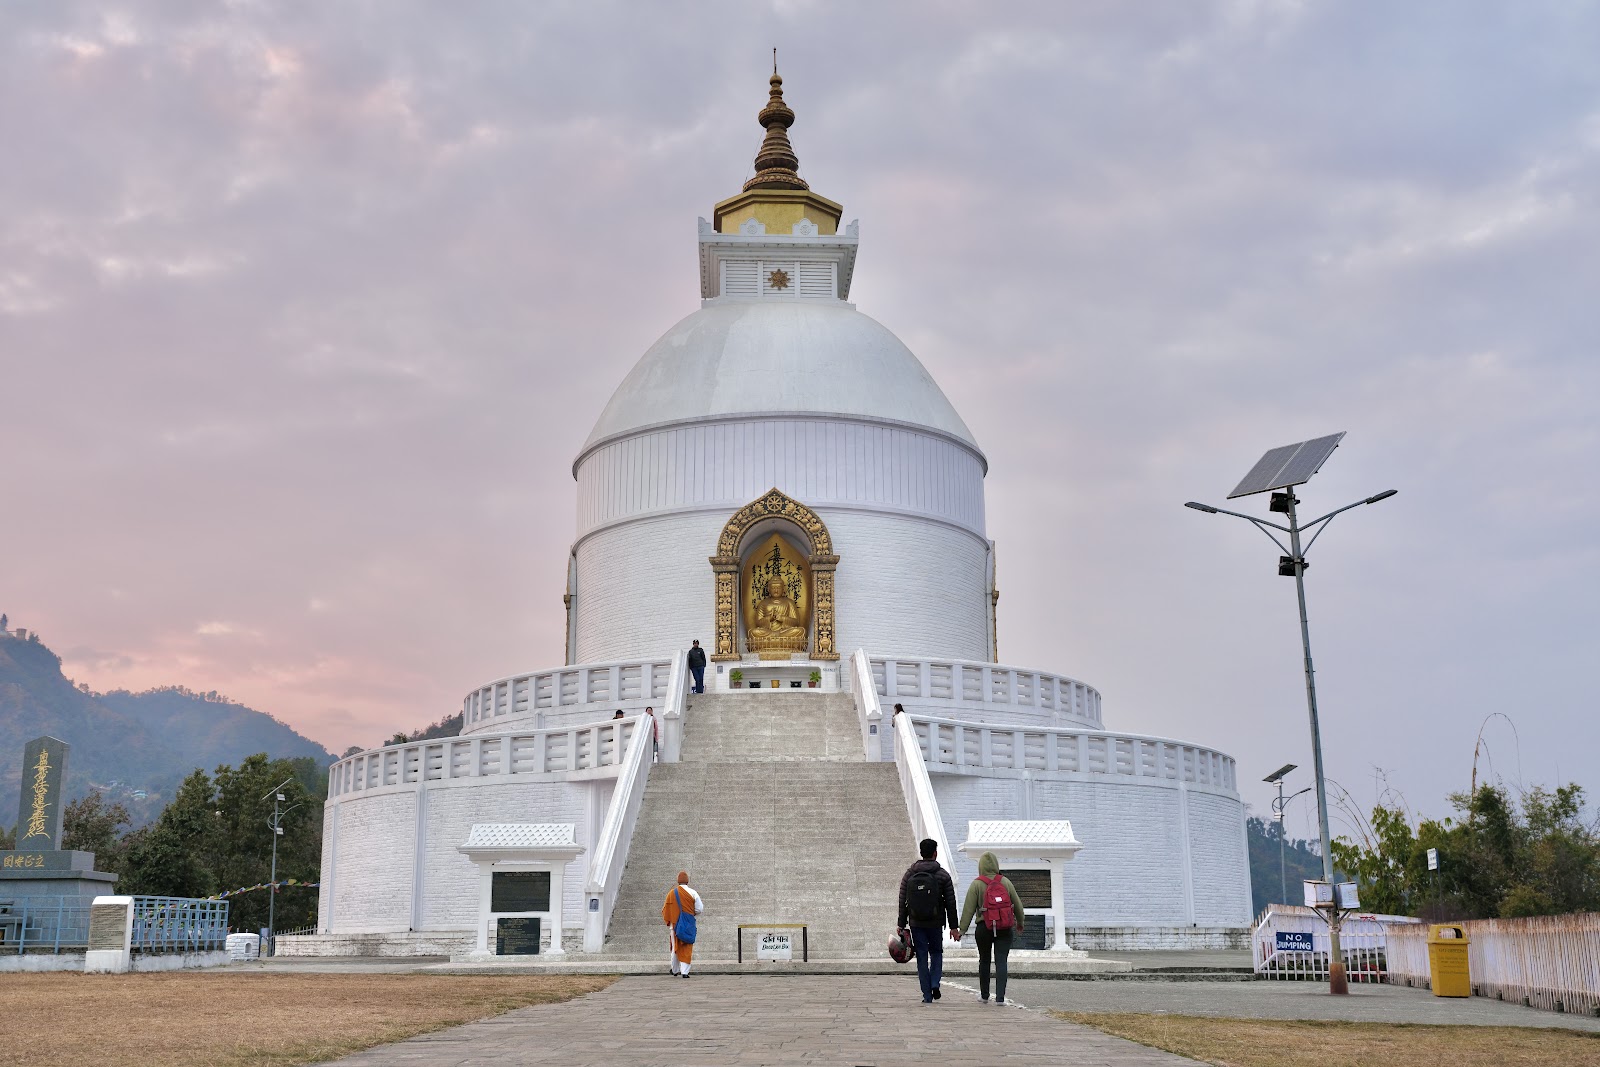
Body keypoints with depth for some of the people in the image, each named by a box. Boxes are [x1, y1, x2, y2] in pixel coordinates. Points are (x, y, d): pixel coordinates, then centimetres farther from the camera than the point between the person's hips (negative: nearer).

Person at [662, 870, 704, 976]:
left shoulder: (671, 893, -2)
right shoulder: (692, 893, -8)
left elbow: (665, 910, 2)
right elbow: (699, 909, -5)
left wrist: (668, 922, 17)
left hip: (674, 924, 2)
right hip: (688, 924, -2)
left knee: (675, 948, 15)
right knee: (686, 948, 1)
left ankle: (675, 971, 24)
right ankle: (684, 971, -8)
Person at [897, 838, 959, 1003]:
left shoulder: (909, 874, 2)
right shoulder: (943, 874, -3)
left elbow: (902, 901, 2)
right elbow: (950, 903, -2)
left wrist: (901, 924, 7)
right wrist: (954, 927, 3)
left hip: (916, 923, 1)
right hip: (935, 923, -1)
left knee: (922, 957, 7)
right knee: (936, 952, 19)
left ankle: (927, 995, 5)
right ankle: (935, 983, 0)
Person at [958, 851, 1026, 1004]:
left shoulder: (977, 884, -5)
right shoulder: (1005, 882, 3)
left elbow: (968, 909, -9)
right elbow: (1018, 905, 10)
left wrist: (962, 929, -6)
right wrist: (1020, 922, 27)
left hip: (984, 928, -1)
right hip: (1005, 928, 1)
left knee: (984, 961, 15)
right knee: (1001, 961, 0)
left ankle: (984, 995, 25)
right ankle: (1000, 997, -10)